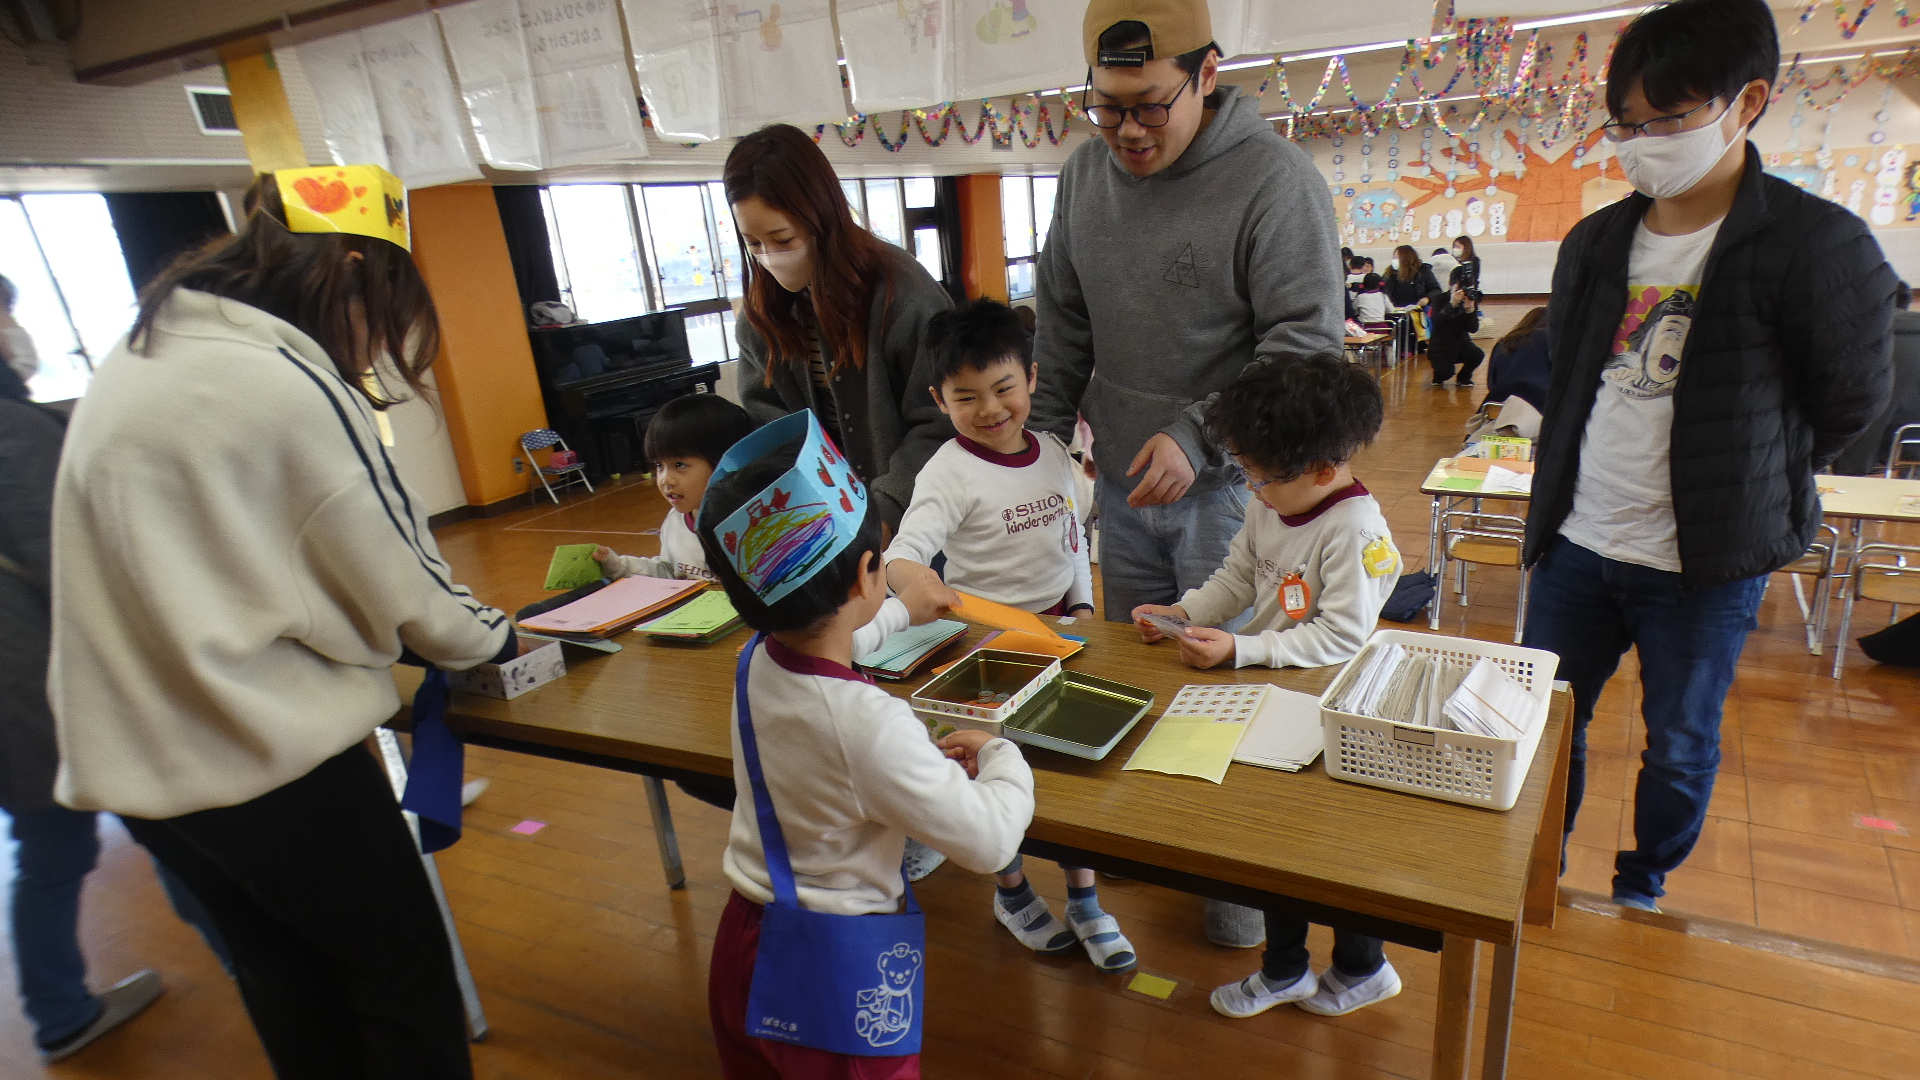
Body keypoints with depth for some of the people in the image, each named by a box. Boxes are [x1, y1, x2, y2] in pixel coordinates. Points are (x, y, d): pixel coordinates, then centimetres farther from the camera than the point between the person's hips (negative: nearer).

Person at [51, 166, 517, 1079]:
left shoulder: (137, 360, 8)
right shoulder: (294, 388, -19)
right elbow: (394, 576, -13)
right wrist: (489, 636, 6)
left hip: (139, 752, 9)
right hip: (269, 752, -9)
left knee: (284, 977, 24)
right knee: (401, 971, 10)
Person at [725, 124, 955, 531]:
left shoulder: (902, 291, -18)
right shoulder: (760, 313, -3)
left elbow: (939, 422, -17)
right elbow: (766, 413, 1)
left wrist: (884, 509, -24)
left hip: (914, 510, -3)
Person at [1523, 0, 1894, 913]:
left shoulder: (1814, 244, -12)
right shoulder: (1596, 243, 3)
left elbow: (1850, 401, -3)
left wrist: (1747, 485, 3)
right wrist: (1563, 488, 11)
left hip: (1703, 564, -4)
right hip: (1575, 544, 4)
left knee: (1680, 746, 13)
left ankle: (1643, 891, 38)